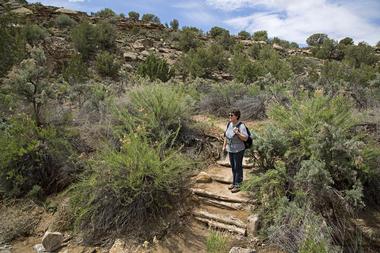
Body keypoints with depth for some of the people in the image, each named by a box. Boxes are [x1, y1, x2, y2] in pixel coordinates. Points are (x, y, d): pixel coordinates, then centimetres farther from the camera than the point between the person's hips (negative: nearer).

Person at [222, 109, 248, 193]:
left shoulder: (241, 126, -19)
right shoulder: (229, 124, 1)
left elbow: (245, 138, -21)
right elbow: (226, 135, 11)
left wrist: (237, 133, -35)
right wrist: (224, 146, 12)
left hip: (238, 150, -7)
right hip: (230, 149, 7)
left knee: (238, 167, 4)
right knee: (233, 167, 18)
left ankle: (238, 185, 15)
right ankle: (234, 183, 33)